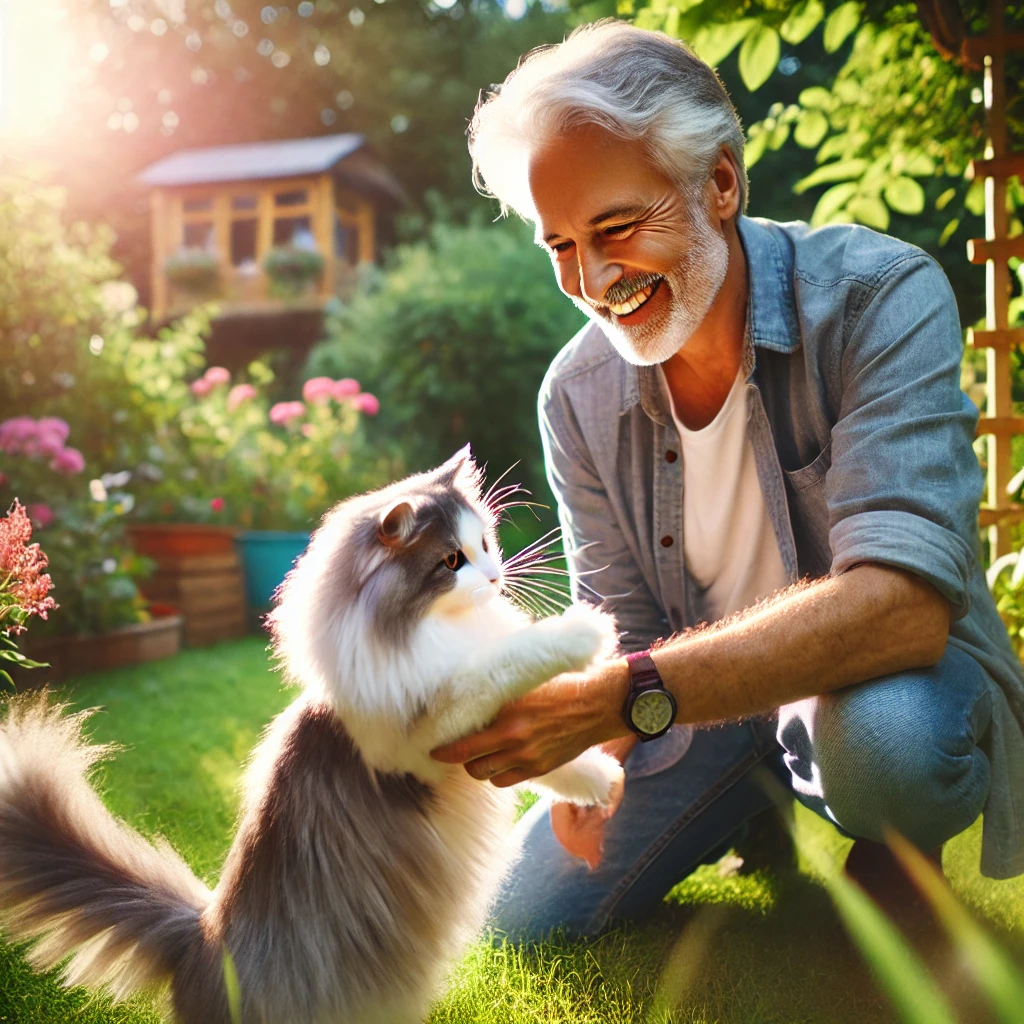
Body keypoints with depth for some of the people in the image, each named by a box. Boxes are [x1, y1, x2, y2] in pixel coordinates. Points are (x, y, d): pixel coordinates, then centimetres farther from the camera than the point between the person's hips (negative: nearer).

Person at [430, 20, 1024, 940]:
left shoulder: (878, 295, -24)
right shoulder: (576, 394, -8)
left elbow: (902, 602, -36)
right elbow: (622, 625, -1)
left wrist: (617, 698, -44)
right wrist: (585, 746, -25)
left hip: (892, 680, -4)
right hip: (704, 700, 5)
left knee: (884, 731, -39)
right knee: (526, 914, -2)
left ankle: (893, 861, 0)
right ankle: (755, 804, 23)